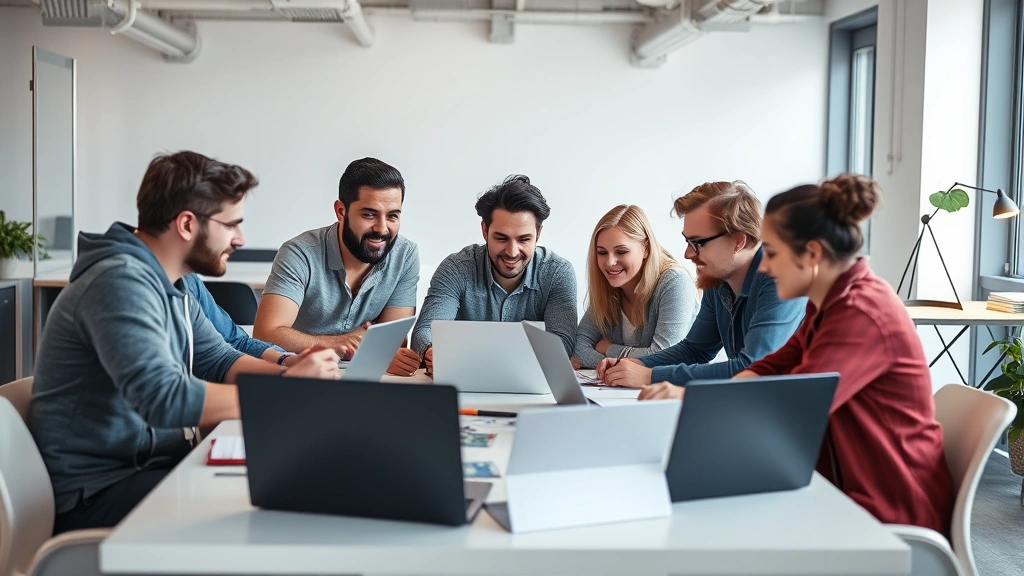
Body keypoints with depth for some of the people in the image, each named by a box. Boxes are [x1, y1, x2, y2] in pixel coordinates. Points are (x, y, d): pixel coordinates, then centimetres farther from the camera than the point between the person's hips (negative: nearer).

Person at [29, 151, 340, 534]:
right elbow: (165, 398, -32)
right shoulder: (121, 282, -22)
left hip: (147, 465, 9)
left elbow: (219, 361, 11)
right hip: (96, 493, -9)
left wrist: (287, 374, -10)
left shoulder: (168, 286, 9)